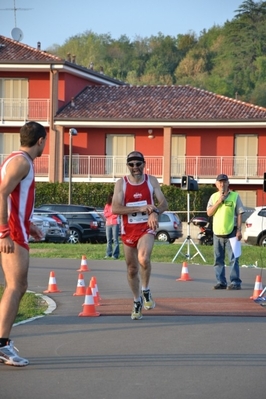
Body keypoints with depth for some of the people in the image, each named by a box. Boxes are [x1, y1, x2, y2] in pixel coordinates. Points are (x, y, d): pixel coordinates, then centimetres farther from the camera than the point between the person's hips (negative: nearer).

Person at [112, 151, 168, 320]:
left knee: (143, 258, -29)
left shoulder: (151, 181, -1)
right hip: (128, 230, 2)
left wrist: (155, 212, -26)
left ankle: (146, 291, -4)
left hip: (146, 228, -1)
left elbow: (164, 203, -3)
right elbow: (115, 209, -15)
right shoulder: (121, 183, -4)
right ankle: (137, 301, 30)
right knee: (132, 269, 9)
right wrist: (140, 208, -23)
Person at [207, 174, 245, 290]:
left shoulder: (235, 196, 2)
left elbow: (239, 214, 0)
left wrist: (239, 230, -7)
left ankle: (235, 282, -6)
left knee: (233, 259, -7)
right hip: (217, 232, 4)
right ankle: (221, 282, 13)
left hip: (231, 232, -4)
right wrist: (219, 201, -10)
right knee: (218, 259, 6)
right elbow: (209, 213, 1)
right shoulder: (214, 197, 11)